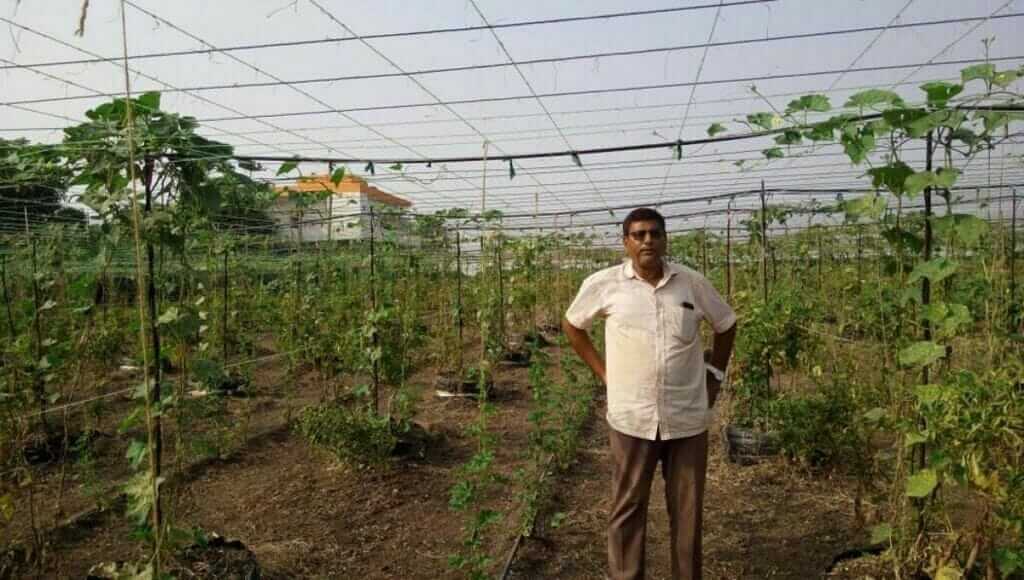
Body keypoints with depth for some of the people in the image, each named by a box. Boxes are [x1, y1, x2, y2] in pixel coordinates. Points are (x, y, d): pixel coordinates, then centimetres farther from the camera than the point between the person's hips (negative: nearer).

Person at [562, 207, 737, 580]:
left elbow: (726, 324, 17)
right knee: (627, 508, 9)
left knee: (687, 510, 12)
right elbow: (572, 326, 11)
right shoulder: (603, 285, -5)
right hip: (632, 417, -1)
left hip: (687, 418, 2)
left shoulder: (693, 283, 0)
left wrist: (716, 374, 12)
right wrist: (602, 372, 5)